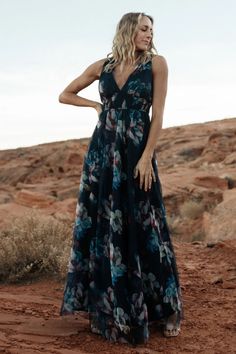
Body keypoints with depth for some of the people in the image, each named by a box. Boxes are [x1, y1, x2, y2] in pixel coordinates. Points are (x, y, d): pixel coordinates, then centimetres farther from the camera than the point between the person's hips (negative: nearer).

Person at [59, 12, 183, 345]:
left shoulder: (156, 63, 1)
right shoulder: (102, 66, 8)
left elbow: (158, 114, -6)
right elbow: (65, 95, 19)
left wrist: (147, 157, -13)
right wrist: (97, 105, 6)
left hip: (137, 153, -3)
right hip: (102, 152, 3)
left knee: (142, 227, 0)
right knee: (103, 225, 6)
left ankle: (161, 309, 13)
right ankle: (109, 307, 21)